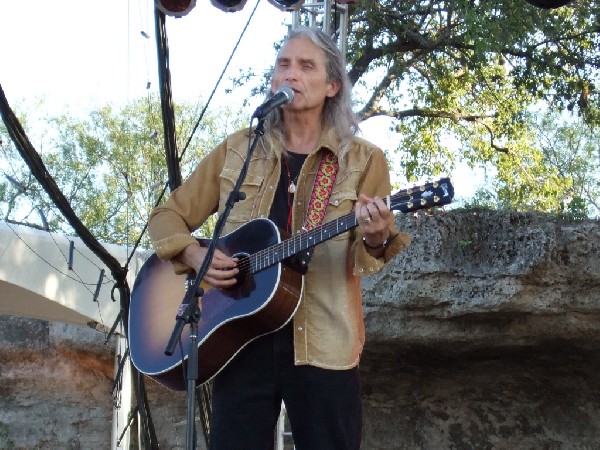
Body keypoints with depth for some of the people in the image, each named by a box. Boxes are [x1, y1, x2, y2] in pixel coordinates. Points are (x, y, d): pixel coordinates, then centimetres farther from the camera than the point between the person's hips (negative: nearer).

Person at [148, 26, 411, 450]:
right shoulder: (237, 151, 8)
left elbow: (365, 258, -3)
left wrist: (375, 240, -26)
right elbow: (168, 216, 12)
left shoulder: (362, 160, 3)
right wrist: (194, 255, -8)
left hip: (323, 344, -1)